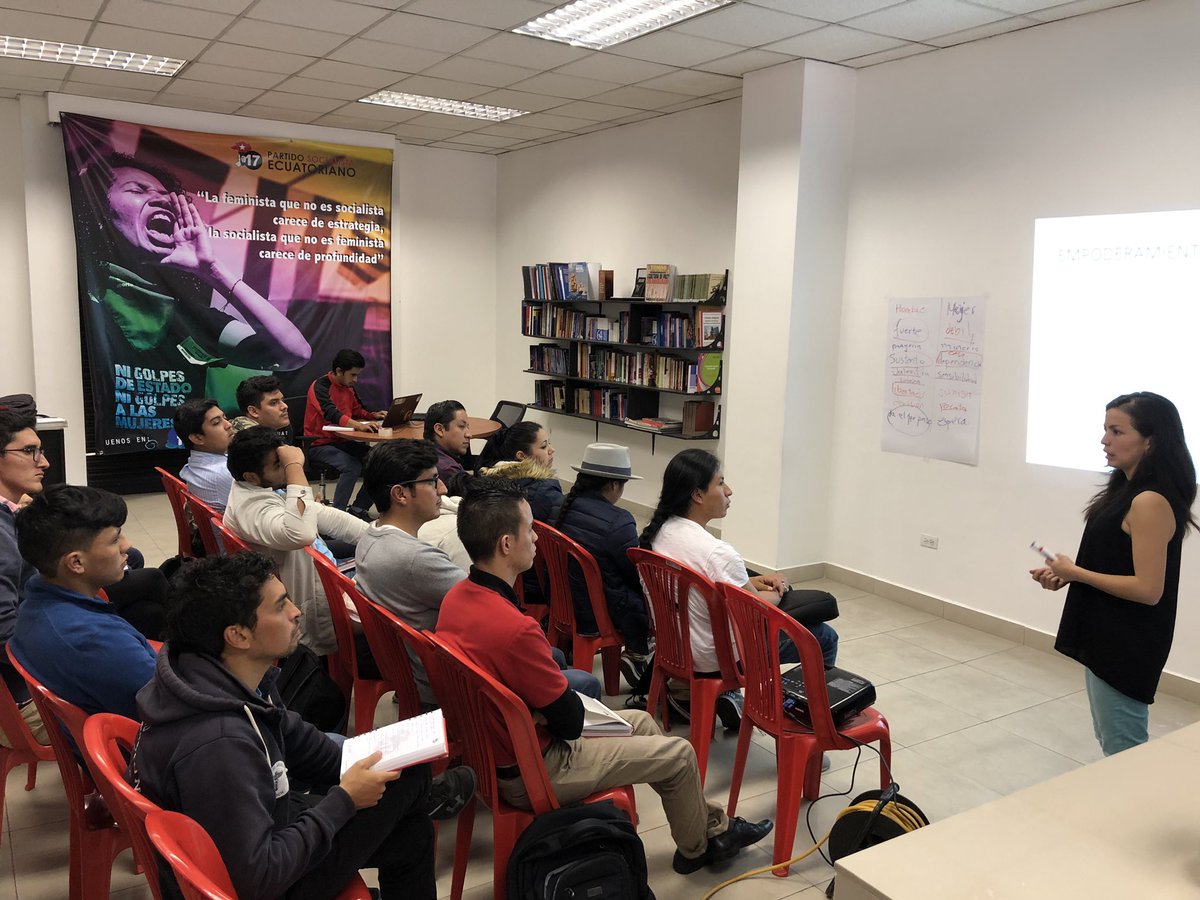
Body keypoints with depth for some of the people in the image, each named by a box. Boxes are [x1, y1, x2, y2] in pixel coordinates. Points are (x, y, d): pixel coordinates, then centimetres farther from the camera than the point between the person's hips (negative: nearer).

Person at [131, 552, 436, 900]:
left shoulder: (238, 677, -11)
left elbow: (295, 737, 7)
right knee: (407, 775, -4)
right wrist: (345, 800, -22)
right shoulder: (218, 744, -37)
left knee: (412, 831, 16)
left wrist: (362, 771, 1)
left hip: (259, 824, 8)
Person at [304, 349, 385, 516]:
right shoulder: (320, 386, -16)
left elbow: (358, 410, 23)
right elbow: (331, 413, -33)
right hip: (319, 444, -8)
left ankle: (358, 510, -4)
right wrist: (358, 425, -48)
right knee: (352, 466, -32)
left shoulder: (349, 387, 10)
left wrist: (374, 415, 0)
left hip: (343, 442, 8)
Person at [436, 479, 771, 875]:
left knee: (639, 721, 22)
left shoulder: (455, 597, -6)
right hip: (530, 774, -9)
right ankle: (697, 848, 35)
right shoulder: (515, 629, -35)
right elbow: (571, 721, -22)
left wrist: (547, 707, -2)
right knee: (679, 754, 6)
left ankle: (713, 822, 38)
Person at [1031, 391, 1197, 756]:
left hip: (1127, 647, -10)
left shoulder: (1150, 501, -22)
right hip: (1106, 639, 10)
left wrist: (1075, 573, -16)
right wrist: (1066, 574, 2)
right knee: (1112, 743, 21)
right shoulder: (1130, 490, 8)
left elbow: (1148, 589, -25)